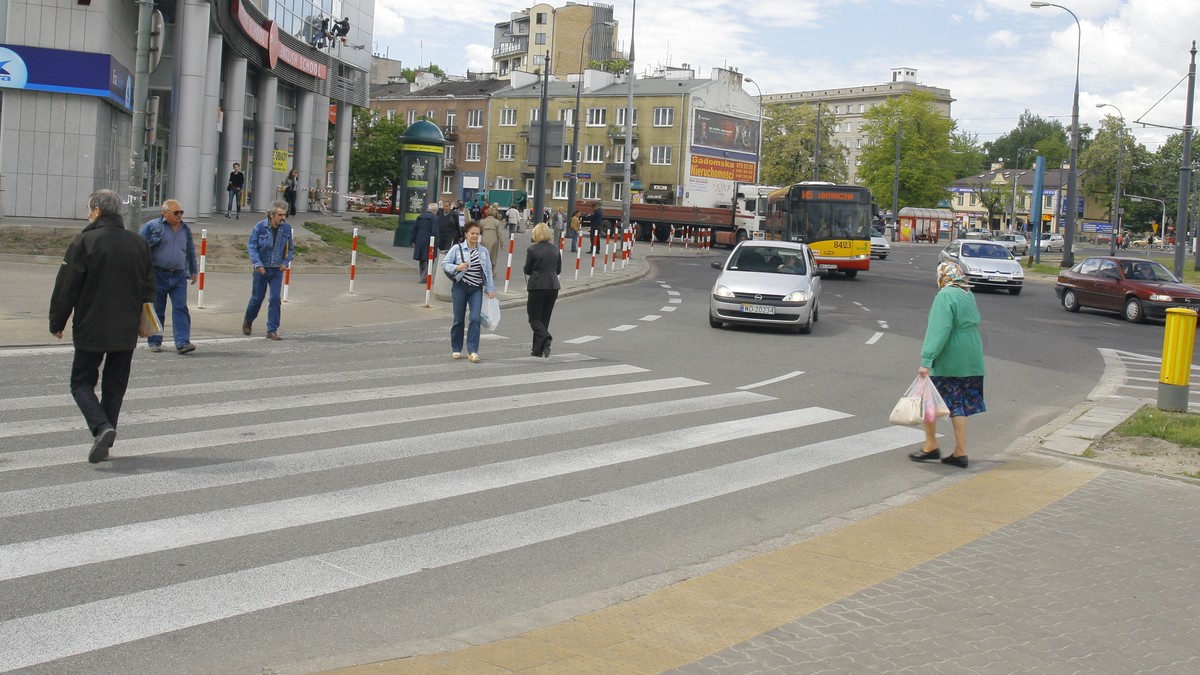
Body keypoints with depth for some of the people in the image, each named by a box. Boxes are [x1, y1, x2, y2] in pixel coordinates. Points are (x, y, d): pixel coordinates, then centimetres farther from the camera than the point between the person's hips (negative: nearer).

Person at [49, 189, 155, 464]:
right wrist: (142, 322, 23)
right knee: (115, 385, 12)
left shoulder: (85, 241, -10)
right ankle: (104, 441, 12)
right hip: (126, 331, 4)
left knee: (82, 382, 6)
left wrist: (57, 322, 2)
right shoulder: (139, 243, 6)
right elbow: (148, 287, 14)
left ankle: (101, 428, -16)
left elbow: (67, 287, -8)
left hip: (91, 330, -4)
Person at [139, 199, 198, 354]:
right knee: (156, 310, 5)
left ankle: (183, 342, -11)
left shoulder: (185, 229, 14)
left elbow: (191, 252, 24)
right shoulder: (152, 226, -2)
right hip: (158, 276, -3)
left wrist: (193, 271, 25)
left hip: (179, 277, 3)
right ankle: (154, 342, 16)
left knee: (180, 309, -7)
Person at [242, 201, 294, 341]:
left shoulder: (286, 228, -2)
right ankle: (248, 322, 36)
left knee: (275, 299, -6)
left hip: (277, 270, 2)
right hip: (262, 269, -2)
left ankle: (272, 330, 0)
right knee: (257, 298, 9)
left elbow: (290, 248, 11)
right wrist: (257, 264, -19)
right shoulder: (260, 227, -11)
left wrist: (286, 262, -3)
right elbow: (251, 246, -9)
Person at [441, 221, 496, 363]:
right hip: (460, 287, -2)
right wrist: (457, 267, -19)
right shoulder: (457, 248, -1)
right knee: (459, 320, 5)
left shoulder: (483, 251, 8)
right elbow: (444, 264, -1)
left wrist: (490, 289, 3)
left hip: (476, 289, 2)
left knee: (475, 319, -11)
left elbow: (488, 271, 9)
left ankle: (472, 351, -9)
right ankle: (456, 350, 19)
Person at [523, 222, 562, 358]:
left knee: (534, 318, 3)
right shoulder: (555, 249, 4)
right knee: (545, 318, 13)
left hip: (537, 287, -5)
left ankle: (545, 339, -23)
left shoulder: (532, 250, -11)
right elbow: (559, 270, 11)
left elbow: (527, 270, -2)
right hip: (553, 286, 5)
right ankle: (538, 349, 16)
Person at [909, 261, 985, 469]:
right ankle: (960, 453, 11)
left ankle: (931, 446, 12)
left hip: (947, 360, -8)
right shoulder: (968, 295, 10)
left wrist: (927, 360, -27)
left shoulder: (946, 296, -15)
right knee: (959, 405, 11)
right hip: (971, 358, 8)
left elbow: (939, 330, -23)